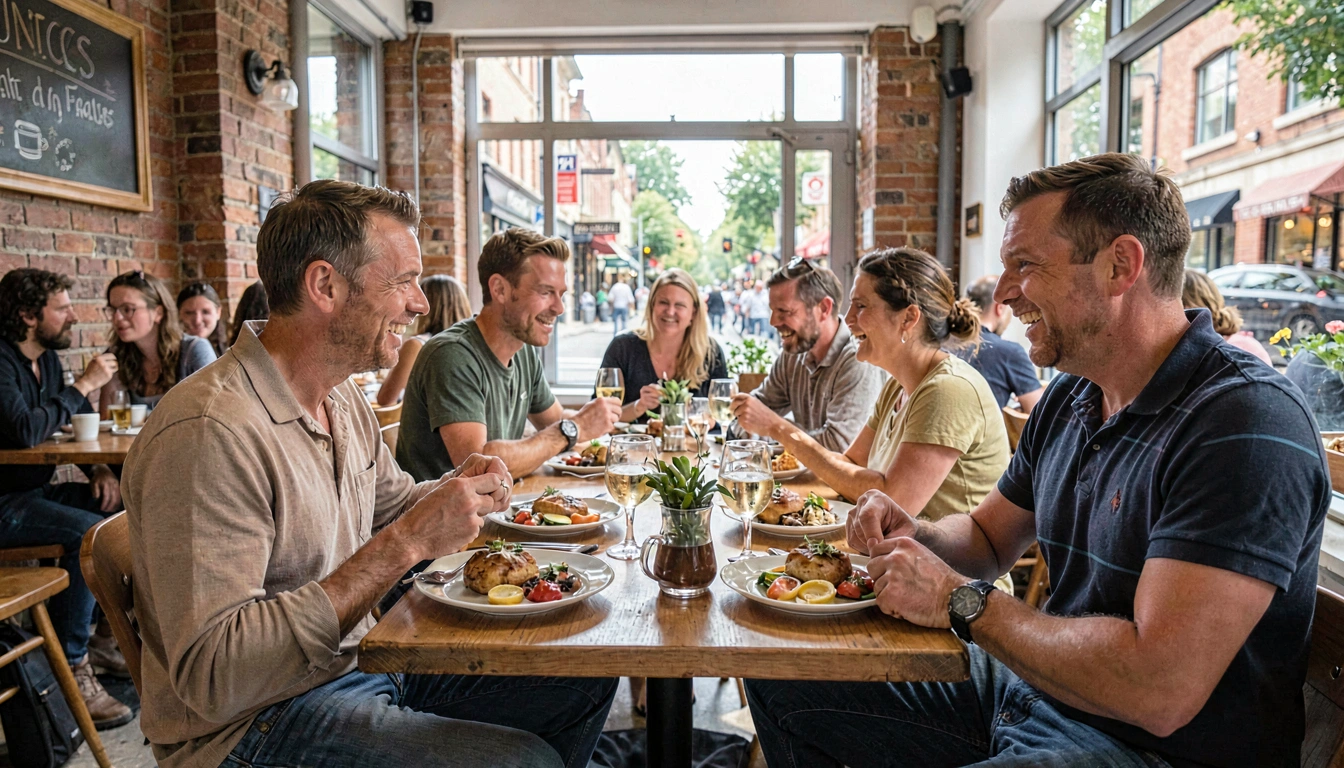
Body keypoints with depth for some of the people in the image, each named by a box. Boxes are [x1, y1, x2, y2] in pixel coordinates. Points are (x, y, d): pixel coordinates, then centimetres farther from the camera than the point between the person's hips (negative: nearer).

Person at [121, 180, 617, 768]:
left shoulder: (344, 397, 4)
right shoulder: (210, 432, -26)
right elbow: (212, 677, -30)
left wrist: (457, 490, -4)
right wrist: (405, 543, -32)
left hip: (362, 657, 8)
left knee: (588, 676, 5)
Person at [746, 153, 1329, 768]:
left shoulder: (1246, 423, -23)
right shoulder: (1068, 399, 5)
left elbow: (1160, 692, -32)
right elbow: (989, 538, 17)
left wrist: (960, 601, -20)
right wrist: (918, 538, -7)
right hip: (1028, 687, 8)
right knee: (781, 680, 7)